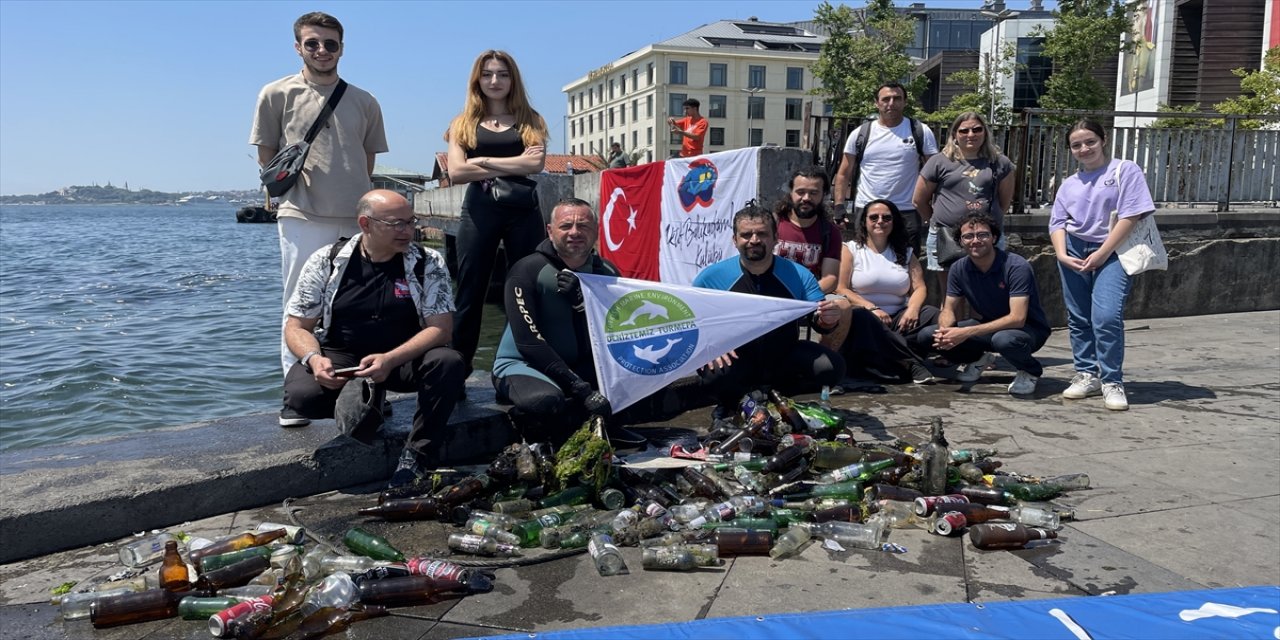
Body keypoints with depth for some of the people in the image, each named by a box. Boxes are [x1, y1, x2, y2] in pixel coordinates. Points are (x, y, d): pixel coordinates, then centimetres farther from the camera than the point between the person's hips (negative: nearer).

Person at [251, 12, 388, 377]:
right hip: (302, 219, -3)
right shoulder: (277, 95, 4)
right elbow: (266, 157, 7)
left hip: (357, 219, 3)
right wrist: (295, 188, 5)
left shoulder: (365, 102, 11)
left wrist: (354, 195, 11)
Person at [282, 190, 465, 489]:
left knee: (448, 362, -31)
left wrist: (390, 360, -28)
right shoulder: (326, 262, -4)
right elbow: (297, 327, -1)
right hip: (340, 356, 0)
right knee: (302, 395, -31)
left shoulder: (428, 263, -6)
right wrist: (314, 358, -24)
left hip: (404, 356, 1)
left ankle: (417, 455, -18)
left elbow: (440, 327, -12)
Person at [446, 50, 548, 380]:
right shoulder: (464, 123, 11)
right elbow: (456, 172, -4)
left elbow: (536, 163, -7)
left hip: (523, 211, 0)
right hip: (479, 212, 0)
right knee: (470, 293, 2)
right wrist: (513, 165, -8)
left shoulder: (530, 120, 11)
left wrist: (483, 160, -8)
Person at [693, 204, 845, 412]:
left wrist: (828, 320, -28)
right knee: (716, 374, -35)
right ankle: (732, 402, 3)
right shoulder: (711, 277, -7)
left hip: (784, 359, 3)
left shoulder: (798, 276, -3)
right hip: (734, 360, -2)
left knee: (832, 367, -19)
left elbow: (819, 322, -3)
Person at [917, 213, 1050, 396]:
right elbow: (948, 309, 0)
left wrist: (966, 333, -36)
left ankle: (1030, 371, -6)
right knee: (927, 336, -12)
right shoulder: (959, 269, -6)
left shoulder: (1016, 266, -24)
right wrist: (945, 331, -26)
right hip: (989, 326, 5)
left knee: (1004, 339, -42)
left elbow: (1017, 318, -31)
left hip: (1028, 328, -5)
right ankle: (978, 360, 15)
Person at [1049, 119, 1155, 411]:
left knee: (1106, 318, -17)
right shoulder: (1069, 184, 13)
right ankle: (1087, 374, 19)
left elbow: (1130, 215, -10)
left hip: (1112, 253, -5)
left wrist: (1102, 254, -14)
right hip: (1074, 252, 5)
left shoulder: (1125, 171, -2)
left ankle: (1112, 381, -5)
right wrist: (1061, 254, -10)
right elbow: (1058, 222, 8)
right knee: (1079, 319, 8)